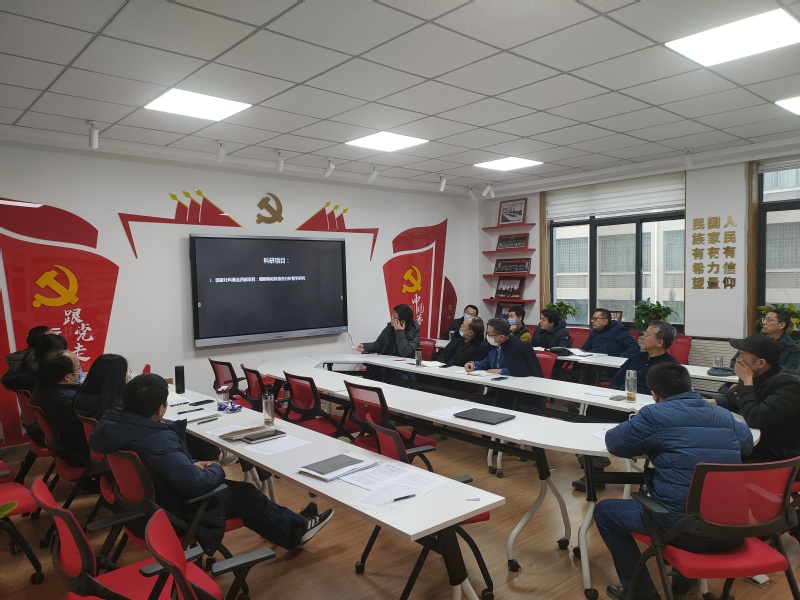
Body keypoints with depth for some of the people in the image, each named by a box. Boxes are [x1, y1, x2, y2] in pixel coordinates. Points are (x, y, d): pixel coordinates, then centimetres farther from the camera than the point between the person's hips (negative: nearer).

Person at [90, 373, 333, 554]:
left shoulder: (114, 423, -8)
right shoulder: (157, 442, -37)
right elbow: (197, 483, -37)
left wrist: (192, 465, 3)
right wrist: (216, 469, -16)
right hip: (170, 513, -9)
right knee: (245, 494, 9)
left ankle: (288, 523, 35)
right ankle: (296, 530, 30)